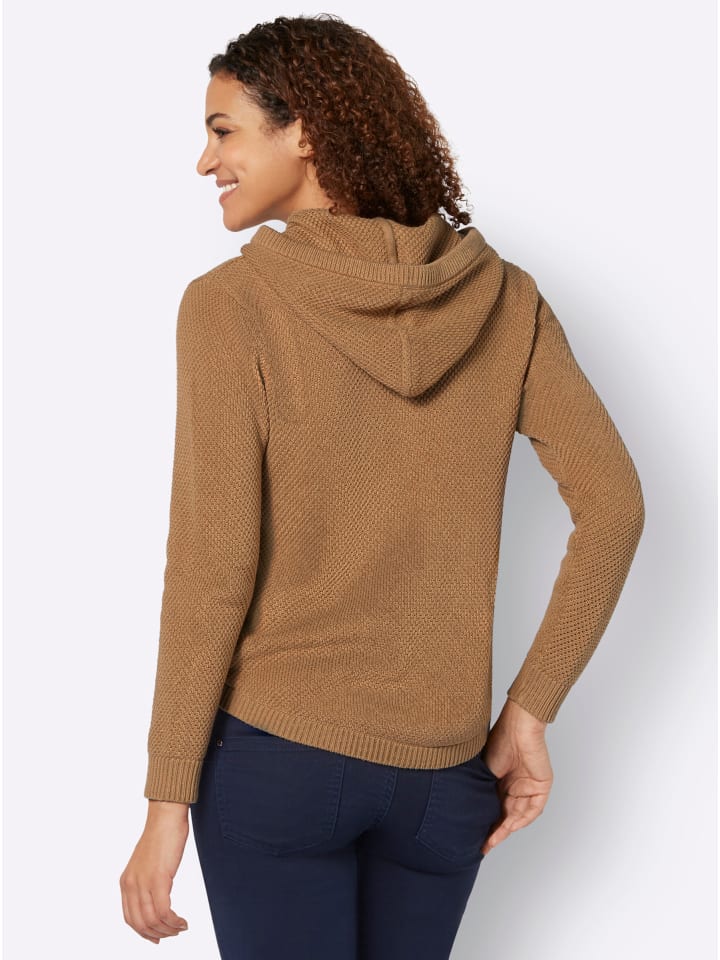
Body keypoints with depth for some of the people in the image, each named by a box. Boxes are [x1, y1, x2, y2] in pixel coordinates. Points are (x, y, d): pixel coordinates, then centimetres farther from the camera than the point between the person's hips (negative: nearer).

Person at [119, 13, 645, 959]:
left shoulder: (229, 303, -12)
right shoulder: (499, 296, -1)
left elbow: (213, 566, -15)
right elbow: (613, 503, -6)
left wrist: (166, 804, -8)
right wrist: (529, 711, 1)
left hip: (273, 750, -3)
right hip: (440, 770, 4)